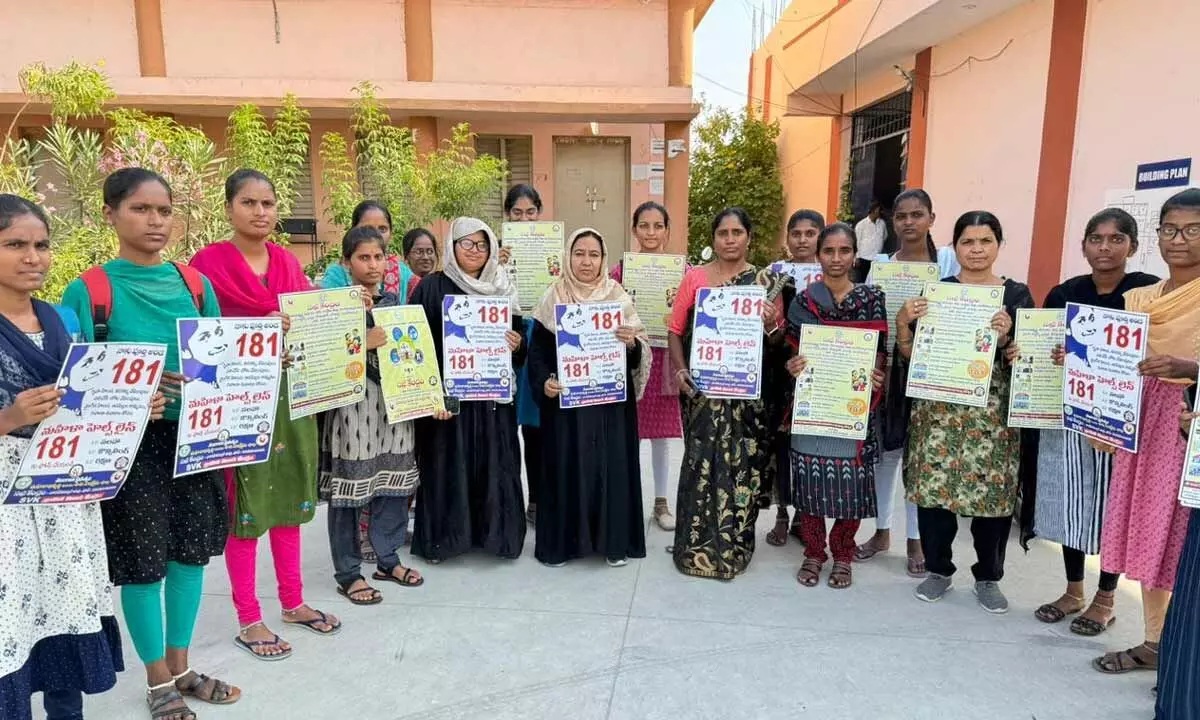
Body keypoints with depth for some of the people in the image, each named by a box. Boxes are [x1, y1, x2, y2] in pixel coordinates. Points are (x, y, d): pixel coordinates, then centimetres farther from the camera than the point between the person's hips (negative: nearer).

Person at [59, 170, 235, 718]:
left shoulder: (195, 282, 4)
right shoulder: (88, 291, -6)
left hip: (194, 434, 4)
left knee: (192, 547, 12)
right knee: (142, 559, 5)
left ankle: (180, 666, 30)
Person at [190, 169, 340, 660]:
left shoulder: (288, 262, 10)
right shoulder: (208, 263, -7)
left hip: (291, 394, 6)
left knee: (290, 496, 13)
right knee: (245, 506, 2)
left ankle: (293, 602, 28)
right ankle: (249, 621, 16)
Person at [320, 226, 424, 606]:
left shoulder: (393, 301, 12)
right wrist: (363, 343, -21)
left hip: (394, 400, 6)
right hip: (351, 402, -6)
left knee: (393, 483, 12)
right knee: (349, 487, 2)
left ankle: (387, 559, 28)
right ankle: (348, 573, 15)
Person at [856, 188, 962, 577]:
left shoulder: (949, 260, 2)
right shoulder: (879, 263, 6)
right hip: (888, 365, 1)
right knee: (886, 448, 8)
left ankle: (916, 539, 19)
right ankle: (882, 530, 24)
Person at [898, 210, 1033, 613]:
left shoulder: (1017, 295, 5)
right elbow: (911, 354, 6)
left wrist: (1004, 339, -16)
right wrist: (903, 322, -11)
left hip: (993, 411, 0)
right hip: (938, 407, 0)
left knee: (992, 491, 4)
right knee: (933, 486, 2)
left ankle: (988, 578, 23)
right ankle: (939, 569, 22)